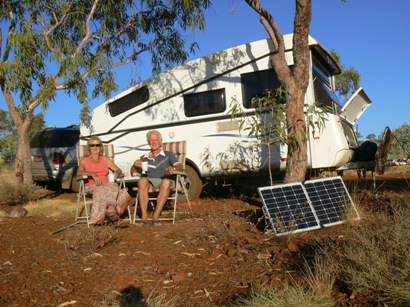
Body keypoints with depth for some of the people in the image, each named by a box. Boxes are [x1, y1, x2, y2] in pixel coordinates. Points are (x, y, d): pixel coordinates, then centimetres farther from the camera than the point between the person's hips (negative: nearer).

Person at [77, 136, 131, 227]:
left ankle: (111, 209, -56)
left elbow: (118, 170, 17)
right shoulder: (84, 160, 15)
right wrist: (92, 174, -21)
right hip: (91, 187, -3)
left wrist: (116, 173, -9)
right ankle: (115, 219, -50)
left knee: (113, 186, -36)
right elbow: (79, 172, -5)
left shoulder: (105, 159, 24)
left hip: (106, 185, 3)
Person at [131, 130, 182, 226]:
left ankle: (156, 215, -37)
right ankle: (144, 215, -37)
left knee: (166, 182, -38)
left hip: (163, 180, -1)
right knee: (142, 180, -35)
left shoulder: (168, 155, 22)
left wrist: (173, 168, -16)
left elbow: (181, 168, 8)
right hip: (149, 181, 1)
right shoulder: (144, 157, 28)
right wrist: (135, 165, -2)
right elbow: (133, 172, 21)